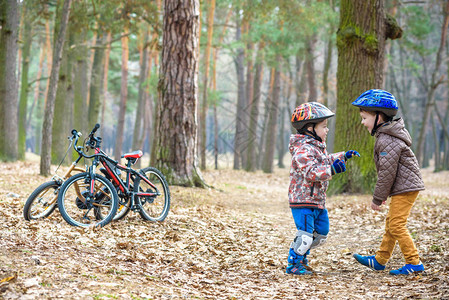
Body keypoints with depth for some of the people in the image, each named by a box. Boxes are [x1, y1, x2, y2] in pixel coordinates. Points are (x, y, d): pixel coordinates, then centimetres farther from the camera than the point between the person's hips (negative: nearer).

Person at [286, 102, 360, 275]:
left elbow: (326, 160, 35)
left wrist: (343, 156, 30)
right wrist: (331, 170, -36)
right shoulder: (303, 149, -20)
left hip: (317, 200, 11)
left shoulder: (317, 147, 15)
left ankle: (301, 255, 31)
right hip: (303, 200, -10)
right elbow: (310, 172, -31)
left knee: (321, 231, 17)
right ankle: (293, 264, 1)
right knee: (305, 234, -11)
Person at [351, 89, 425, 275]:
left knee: (396, 225, -10)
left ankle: (414, 263, -6)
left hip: (405, 188, -11)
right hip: (403, 188, 11)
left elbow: (387, 172, -20)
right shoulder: (386, 136, 14)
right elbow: (385, 170, 21)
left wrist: (377, 198, -13)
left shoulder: (388, 141, -20)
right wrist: (382, 194, 22)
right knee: (391, 224, 16)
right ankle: (380, 260, 25)